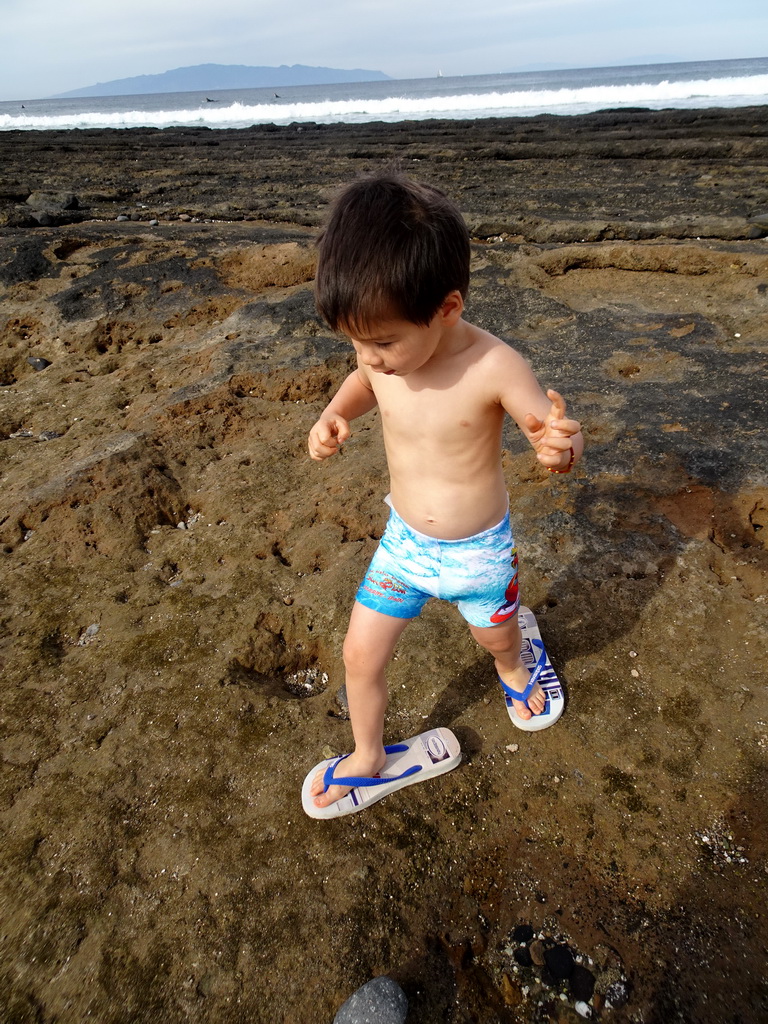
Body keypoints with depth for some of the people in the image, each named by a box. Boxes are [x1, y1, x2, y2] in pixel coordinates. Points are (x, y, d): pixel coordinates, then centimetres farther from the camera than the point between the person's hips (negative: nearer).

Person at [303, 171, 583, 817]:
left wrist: (559, 445, -42)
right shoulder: (383, 351, -15)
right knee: (361, 654, 8)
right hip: (404, 542, 3)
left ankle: (512, 667, 65)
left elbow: (558, 434, -17)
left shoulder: (494, 367, -28)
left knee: (496, 637, 24)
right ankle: (368, 758, 37)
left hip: (479, 550, -3)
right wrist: (334, 416, -11)